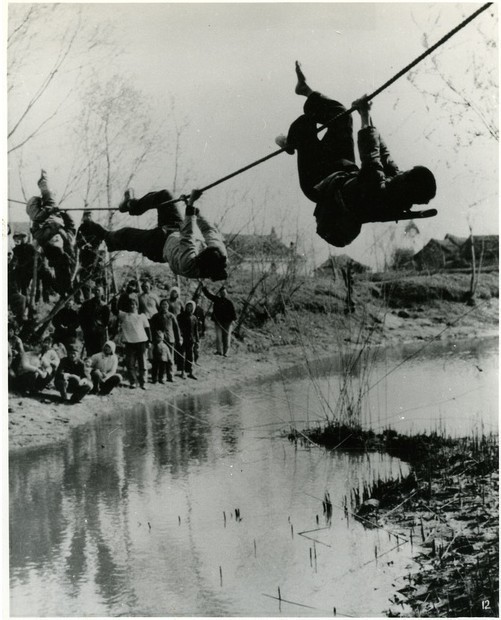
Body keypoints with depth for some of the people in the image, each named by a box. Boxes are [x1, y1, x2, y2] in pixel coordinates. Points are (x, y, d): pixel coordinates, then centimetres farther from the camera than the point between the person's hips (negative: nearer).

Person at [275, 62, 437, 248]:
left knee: (304, 123, -2)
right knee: (340, 114, 9)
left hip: (319, 185, -7)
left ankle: (290, 144, 35)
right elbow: (383, 155, -8)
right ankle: (306, 91, 38)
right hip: (347, 174, 7)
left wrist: (365, 116, -23)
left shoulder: (378, 193, -46)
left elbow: (371, 155, -35)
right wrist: (367, 116, 3)